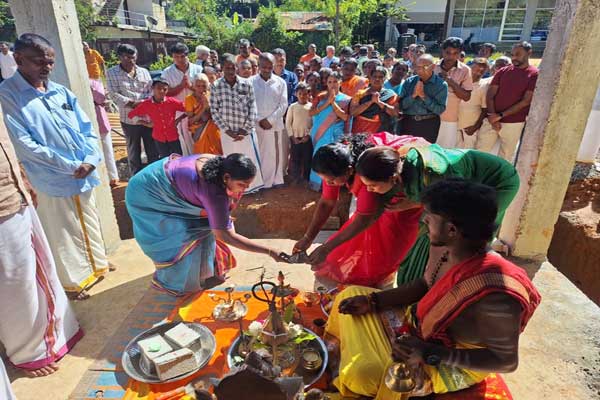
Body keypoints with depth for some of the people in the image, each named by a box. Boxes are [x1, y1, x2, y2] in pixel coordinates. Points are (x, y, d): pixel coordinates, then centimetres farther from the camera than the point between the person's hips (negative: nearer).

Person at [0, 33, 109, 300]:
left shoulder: (61, 92, 7)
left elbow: (87, 129, 6)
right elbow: (23, 144, -15)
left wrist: (91, 159, -12)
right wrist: (69, 167, -17)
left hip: (84, 174, 5)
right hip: (52, 181, -5)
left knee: (90, 223, 19)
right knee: (64, 234, 8)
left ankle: (98, 265, 40)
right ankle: (74, 281, 27)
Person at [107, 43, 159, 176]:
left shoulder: (144, 71, 8)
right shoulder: (112, 73, -1)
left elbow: (152, 90, 3)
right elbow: (114, 94, -10)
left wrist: (143, 102, -15)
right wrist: (133, 103, -19)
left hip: (148, 117, 3)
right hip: (129, 119, -2)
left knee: (153, 150, 10)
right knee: (134, 152, 10)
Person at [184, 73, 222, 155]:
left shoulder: (210, 95, -1)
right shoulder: (189, 99, -9)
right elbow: (191, 121, -14)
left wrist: (208, 104, -19)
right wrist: (204, 107, -20)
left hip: (213, 131, 3)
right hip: (199, 133, -2)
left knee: (217, 154, -2)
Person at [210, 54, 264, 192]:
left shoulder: (247, 85, -3)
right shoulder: (215, 86, -4)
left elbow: (252, 109, -3)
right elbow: (214, 111, -4)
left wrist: (245, 129, -8)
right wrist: (227, 130, -9)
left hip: (246, 131, 0)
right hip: (227, 132, 0)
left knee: (251, 159, 7)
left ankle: (254, 187, 27)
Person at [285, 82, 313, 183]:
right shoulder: (292, 106, 1)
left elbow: (314, 123, -1)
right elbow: (288, 123, 0)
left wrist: (308, 135, -8)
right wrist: (292, 136, -6)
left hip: (307, 138, 0)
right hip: (295, 138, 0)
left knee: (307, 159, 5)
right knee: (294, 158, 3)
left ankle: (305, 178, 17)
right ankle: (295, 178, 14)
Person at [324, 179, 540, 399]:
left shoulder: (494, 293, -37)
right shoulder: (455, 255, -13)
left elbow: (507, 360, -24)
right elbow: (424, 285, 4)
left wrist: (431, 353, -29)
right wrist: (372, 301, -4)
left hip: (451, 363, -7)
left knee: (363, 374, -28)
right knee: (350, 294, 5)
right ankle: (333, 362, 26)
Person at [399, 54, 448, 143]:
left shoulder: (441, 84, 1)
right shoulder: (409, 81, 7)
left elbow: (440, 109, -9)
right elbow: (401, 105, 1)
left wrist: (423, 96, -13)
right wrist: (413, 95, -14)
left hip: (429, 125, -1)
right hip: (408, 123, 2)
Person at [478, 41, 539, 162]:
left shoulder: (534, 74, -3)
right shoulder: (502, 71, 8)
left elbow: (526, 101, -10)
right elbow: (490, 95, 2)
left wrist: (500, 115, -15)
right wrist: (492, 116, -12)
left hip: (514, 123, -3)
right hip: (492, 120, 3)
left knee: (506, 157, 7)